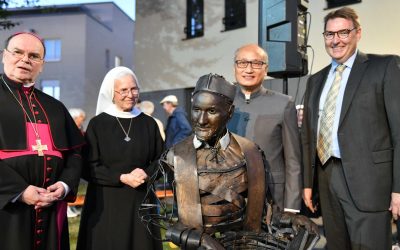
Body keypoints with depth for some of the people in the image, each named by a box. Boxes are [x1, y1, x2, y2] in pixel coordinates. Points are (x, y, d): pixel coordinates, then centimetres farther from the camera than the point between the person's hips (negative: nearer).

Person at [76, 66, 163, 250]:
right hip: (106, 202, -2)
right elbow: (88, 168, -6)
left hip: (141, 201, 2)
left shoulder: (148, 123, 4)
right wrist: (122, 178, -15)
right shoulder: (97, 124, -3)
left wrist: (146, 174, -13)